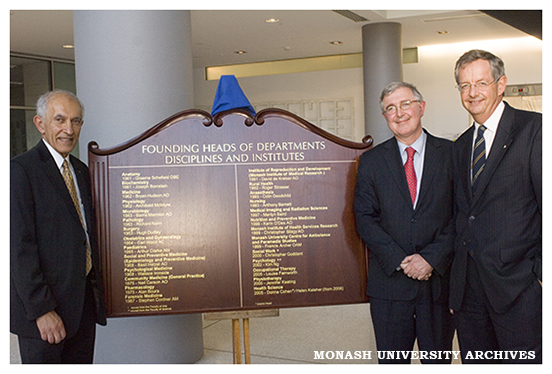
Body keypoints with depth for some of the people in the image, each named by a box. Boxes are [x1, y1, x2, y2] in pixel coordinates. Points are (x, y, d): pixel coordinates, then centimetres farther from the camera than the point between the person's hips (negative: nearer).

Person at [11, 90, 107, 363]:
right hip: (42, 303, -7)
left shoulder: (81, 170, 13)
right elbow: (20, 247, -16)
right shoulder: (21, 169, -11)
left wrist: (98, 288, 9)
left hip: (85, 300, 7)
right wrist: (41, 309, -19)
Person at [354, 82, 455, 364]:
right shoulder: (371, 161, 6)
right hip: (389, 279, 1)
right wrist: (400, 261, -11)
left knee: (438, 361, 10)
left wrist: (432, 258, -13)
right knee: (391, 362, 9)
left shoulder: (451, 154, 3)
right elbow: (364, 218, 0)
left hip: (438, 278, 0)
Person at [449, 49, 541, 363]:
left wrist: (542, 272, -13)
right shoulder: (461, 145, 17)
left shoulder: (534, 129, -5)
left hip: (516, 282, -6)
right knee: (475, 361, 12)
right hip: (468, 284, 6)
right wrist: (461, 263, 11)